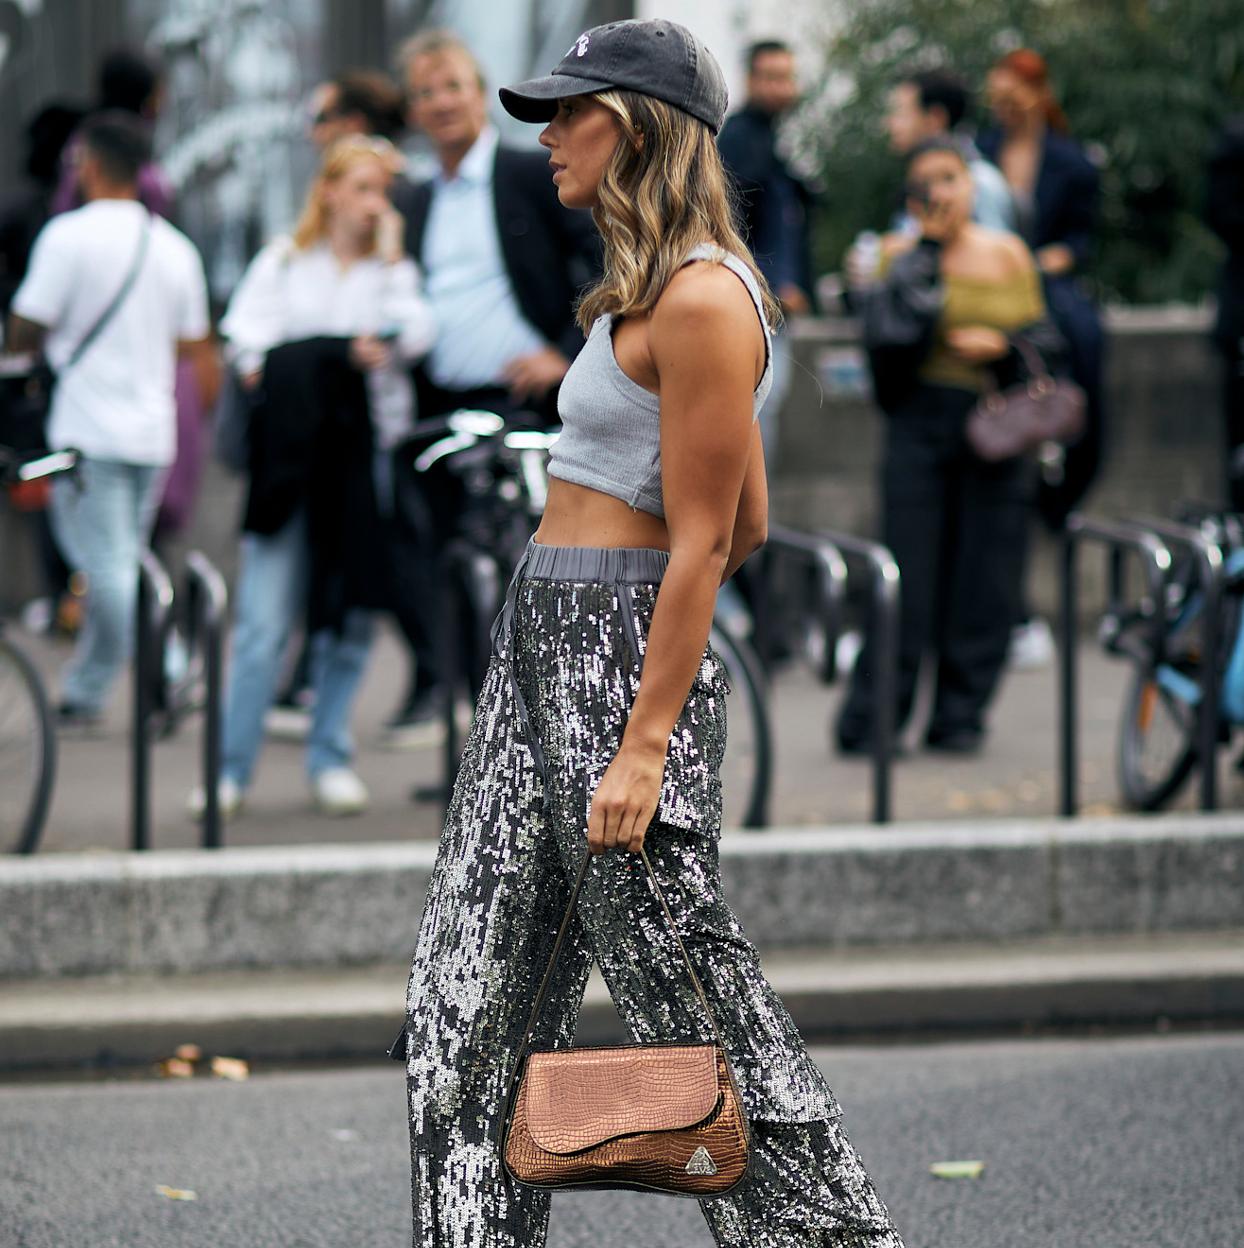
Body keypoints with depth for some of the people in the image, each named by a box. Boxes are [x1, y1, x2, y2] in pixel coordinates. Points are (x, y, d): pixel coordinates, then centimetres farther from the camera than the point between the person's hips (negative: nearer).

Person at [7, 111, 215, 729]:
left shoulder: (68, 234, -9)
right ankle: (83, 693, 22)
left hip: (88, 428, -6)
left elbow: (24, 332, -9)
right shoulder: (175, 245, 8)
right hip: (153, 428, 6)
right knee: (117, 565, 14)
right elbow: (196, 350, 13)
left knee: (110, 568, -7)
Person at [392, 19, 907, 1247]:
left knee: (685, 986, -5)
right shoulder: (654, 293, 15)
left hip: (623, 669, -10)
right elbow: (749, 525, 19)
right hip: (542, 652, 10)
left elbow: (703, 545, -18)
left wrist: (644, 745, -20)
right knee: (469, 987, 8)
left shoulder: (704, 298, -15)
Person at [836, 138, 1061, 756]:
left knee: (985, 574, 1)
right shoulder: (899, 253, 2)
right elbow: (893, 332, -15)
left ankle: (959, 716, 11)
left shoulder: (1008, 253, 9)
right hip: (922, 421, -2)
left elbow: (1043, 339, 9)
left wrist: (1001, 346, -10)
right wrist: (926, 247, -11)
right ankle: (869, 721, -3)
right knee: (908, 572, -8)